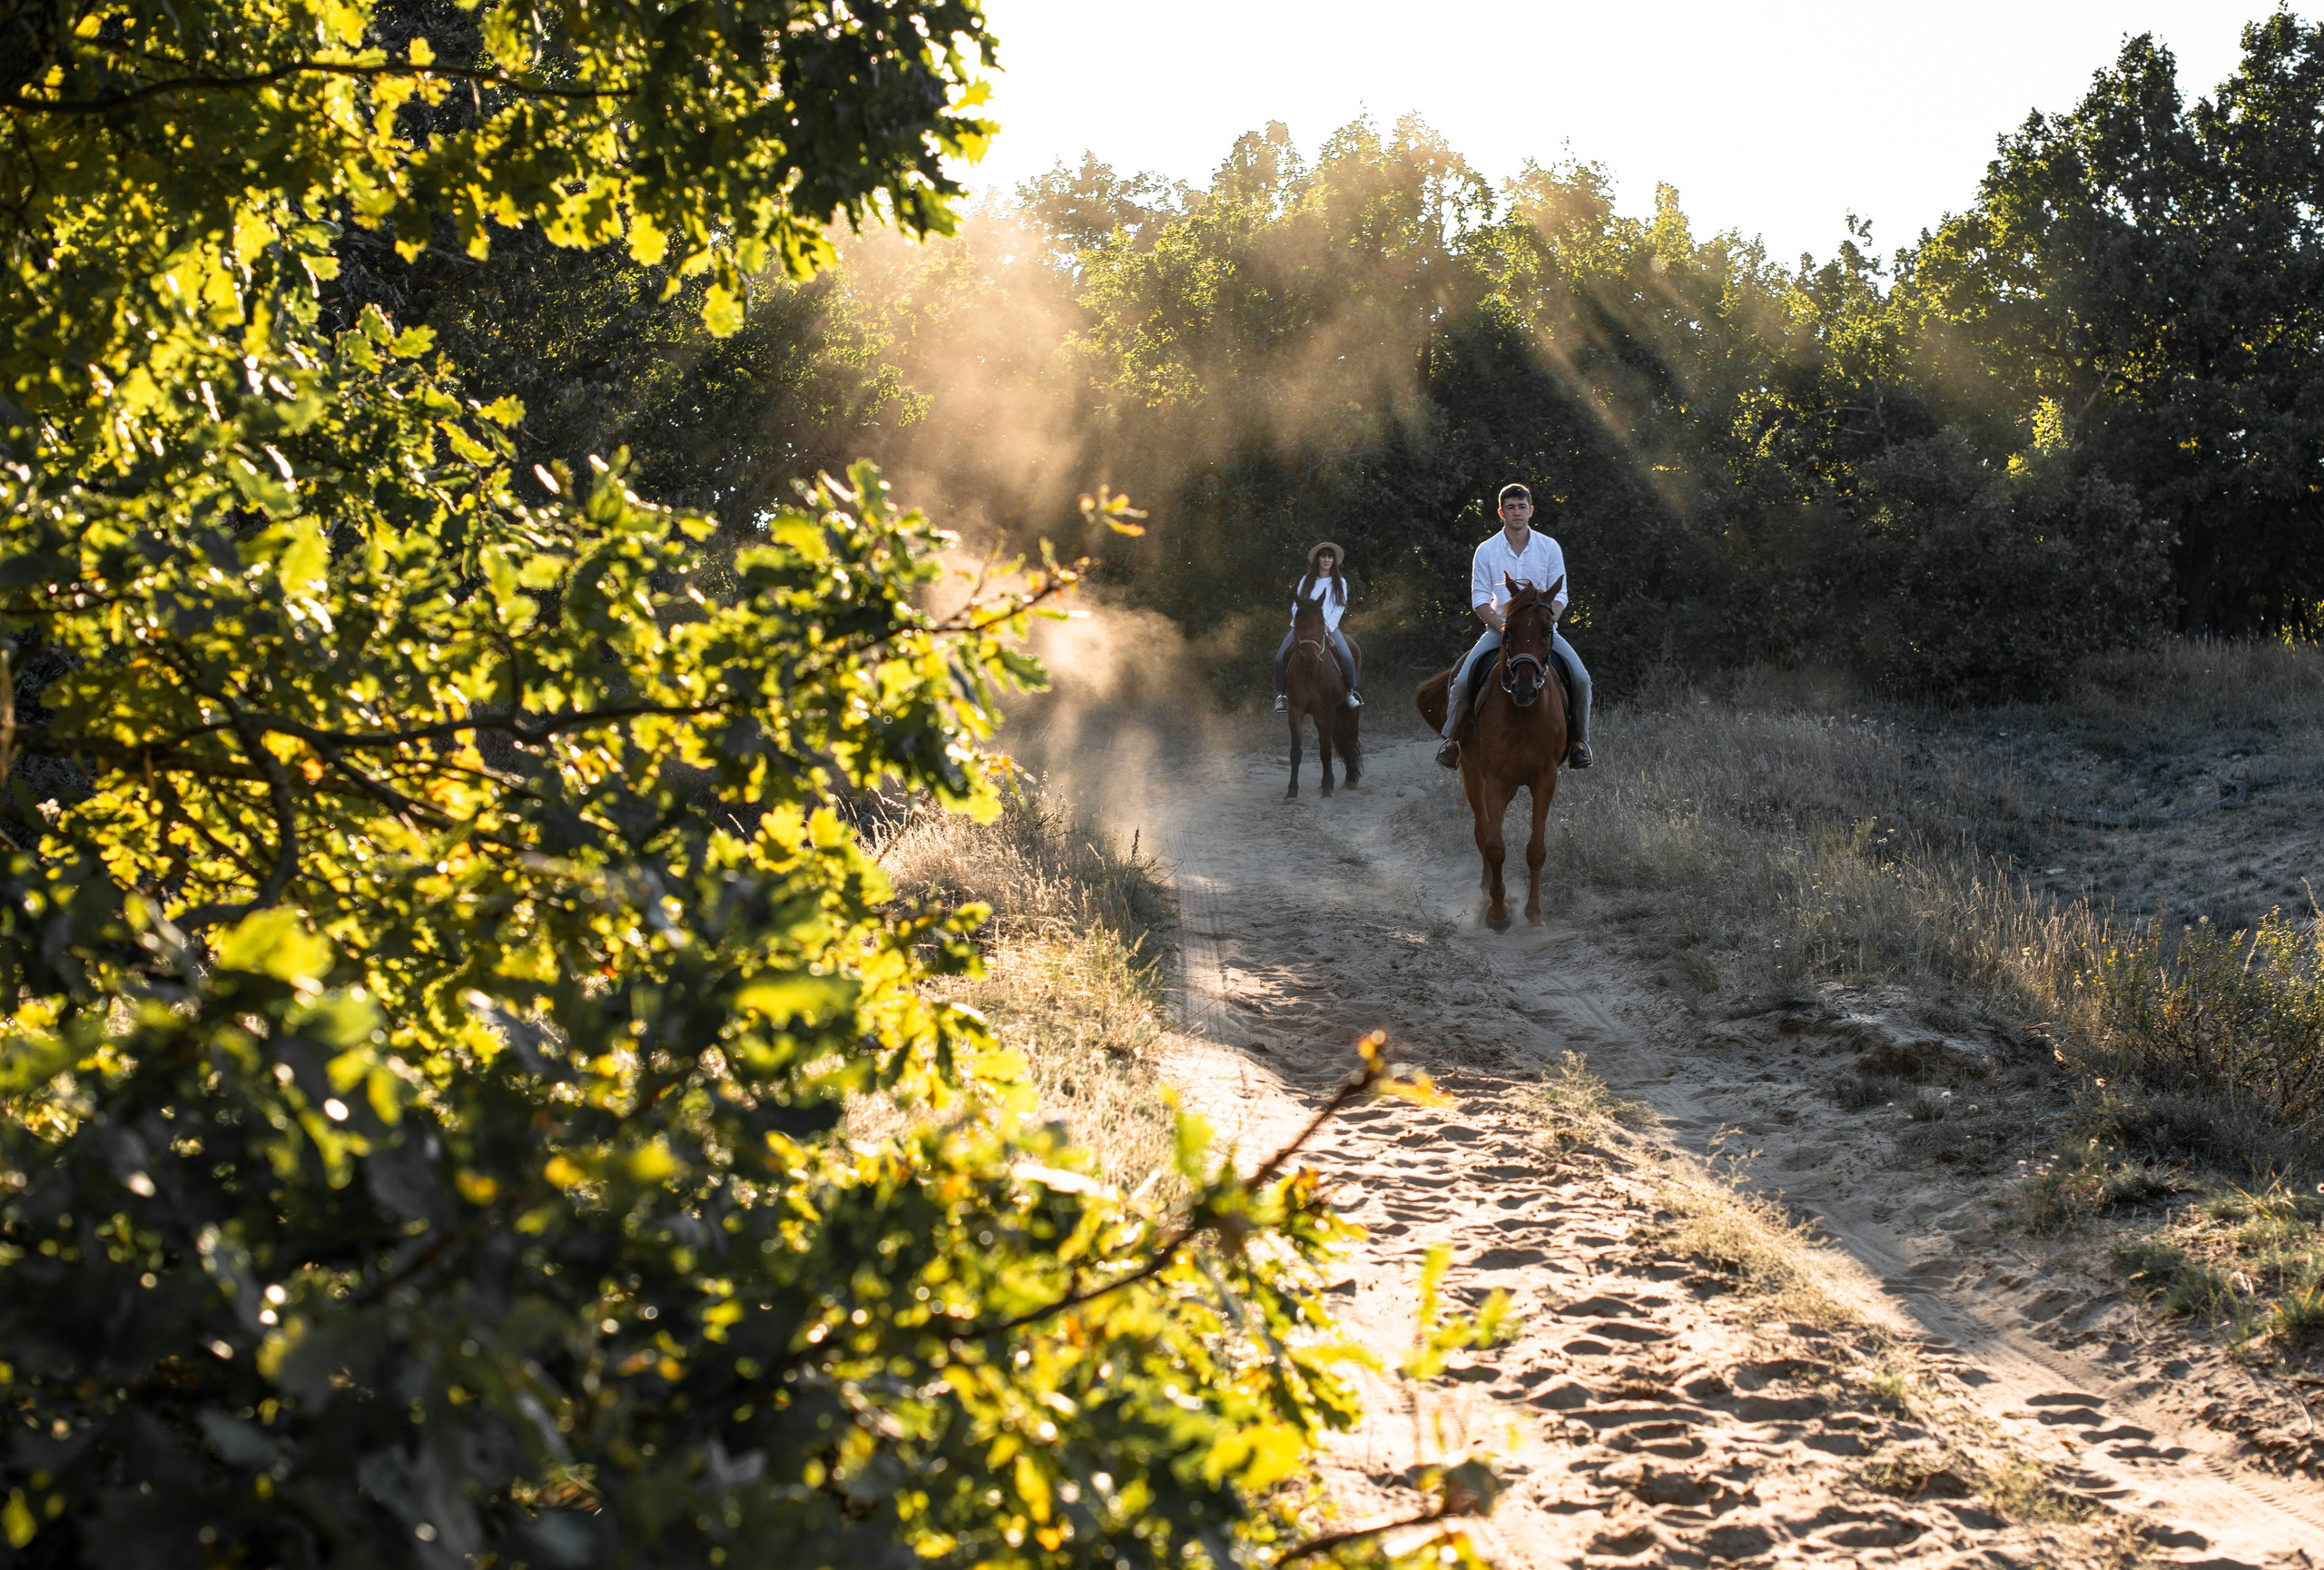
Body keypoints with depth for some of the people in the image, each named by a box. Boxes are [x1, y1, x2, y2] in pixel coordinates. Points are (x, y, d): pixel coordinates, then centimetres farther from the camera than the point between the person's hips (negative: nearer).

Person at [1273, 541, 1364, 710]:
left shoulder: (1339, 583, 11)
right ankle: (1279, 694, -6)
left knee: (1347, 657, -28)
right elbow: (1296, 605, 9)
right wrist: (1300, 622, -9)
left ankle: (1351, 691, -9)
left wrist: (1327, 625, -13)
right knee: (1280, 657, -20)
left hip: (1328, 626, -1)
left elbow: (1339, 608, 2)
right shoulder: (1306, 581, 15)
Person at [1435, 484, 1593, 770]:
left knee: (1581, 678, -20)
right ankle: (1451, 738, -1)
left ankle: (1579, 741, -4)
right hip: (1499, 627, 0)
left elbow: (1559, 594, 2)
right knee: (1462, 680, -20)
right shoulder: (1486, 551, 0)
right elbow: (1479, 598, -2)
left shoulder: (1549, 547, 2)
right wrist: (1504, 628, -17)